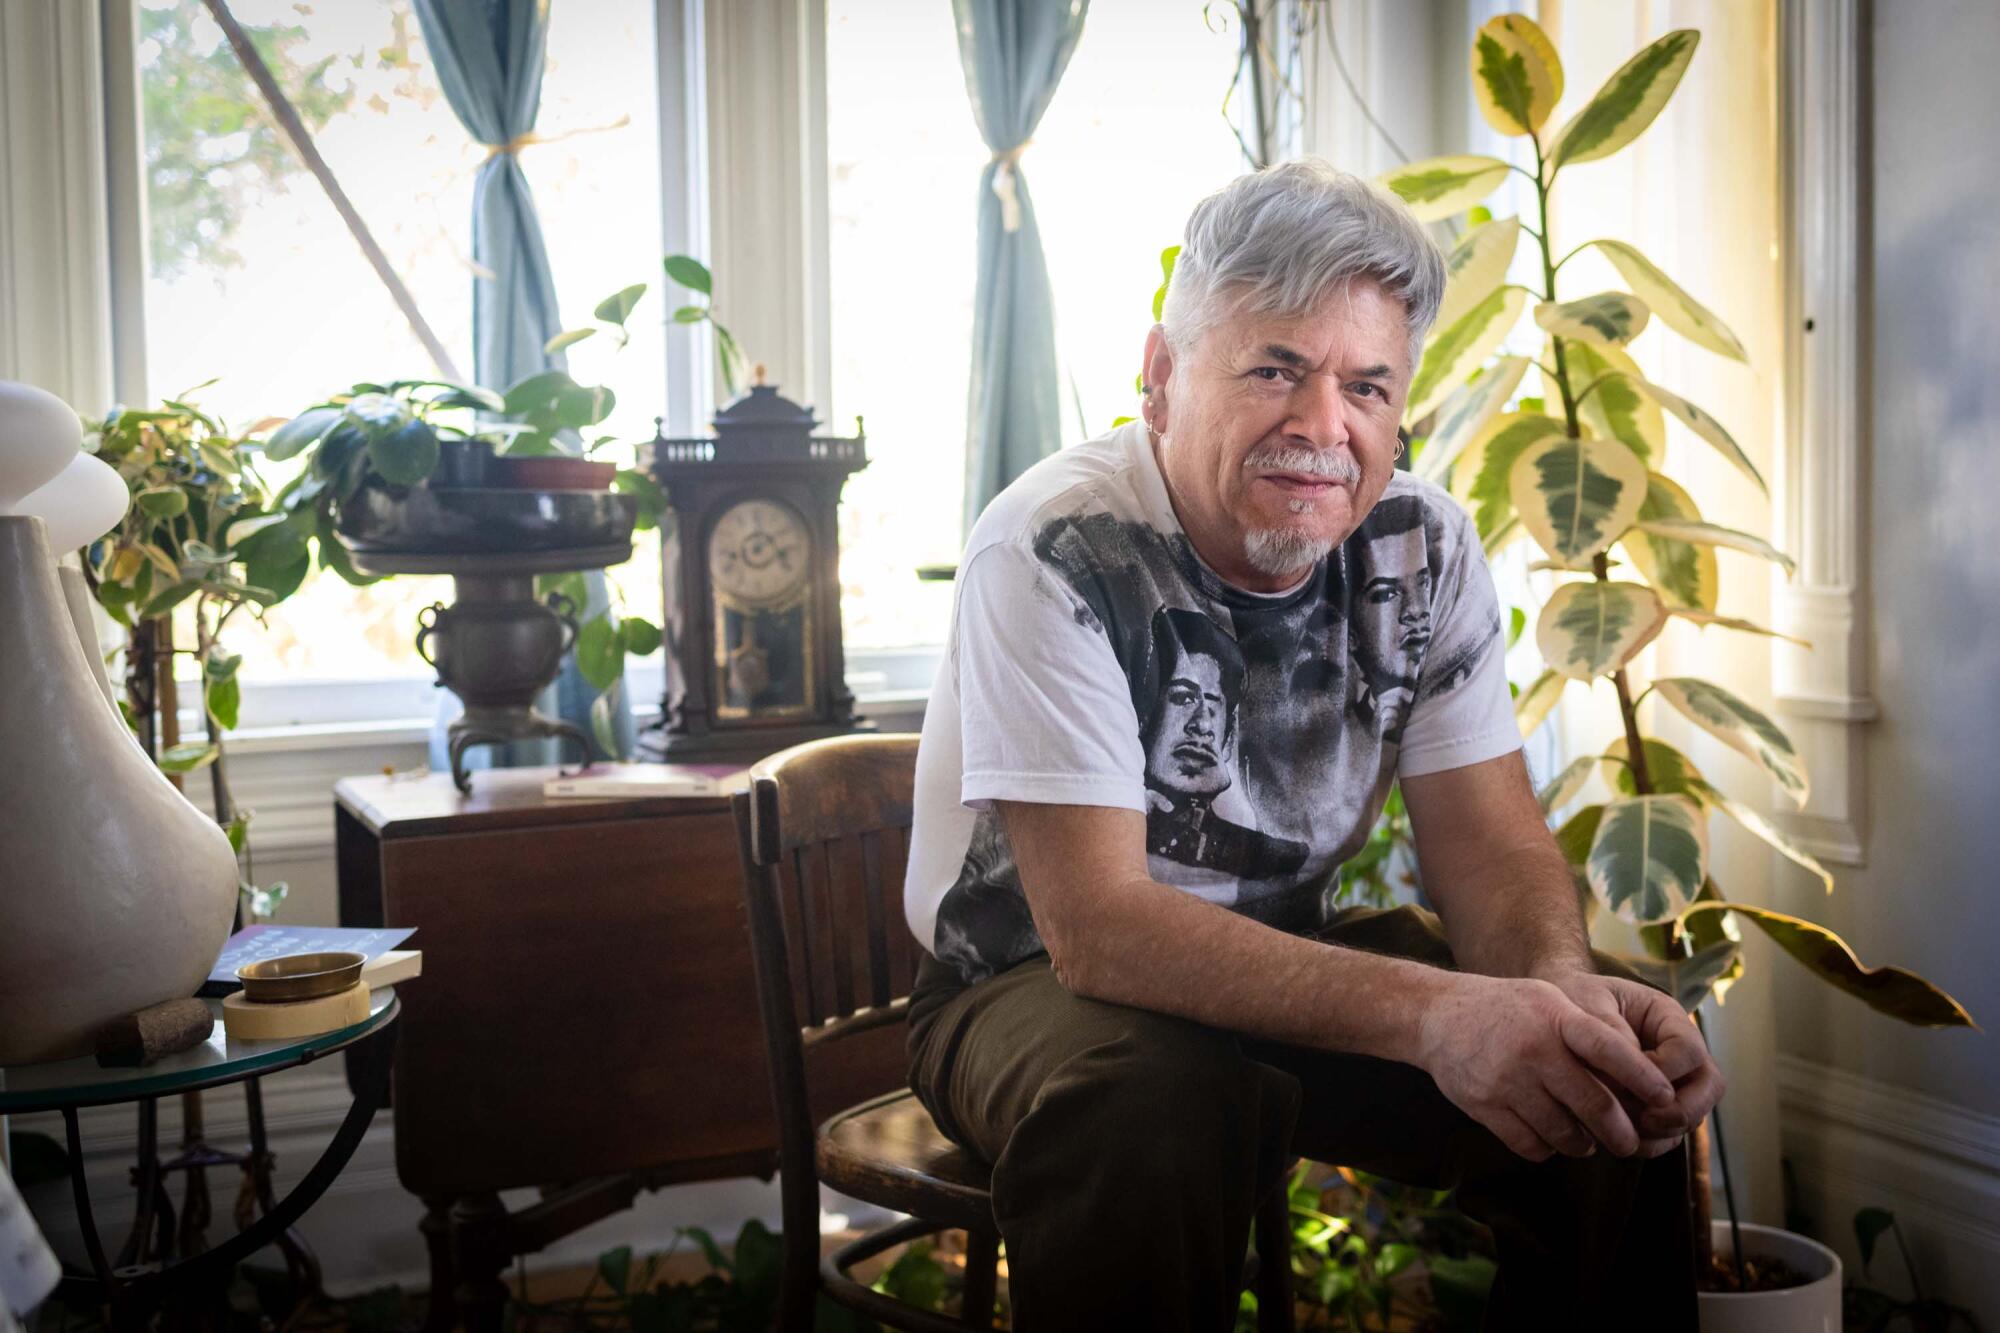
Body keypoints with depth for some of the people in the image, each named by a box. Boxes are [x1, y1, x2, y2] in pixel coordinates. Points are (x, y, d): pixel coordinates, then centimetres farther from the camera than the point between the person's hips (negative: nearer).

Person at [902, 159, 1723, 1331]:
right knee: (1149, 1104, -38)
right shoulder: (1055, 553, -24)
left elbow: (1492, 845, -6)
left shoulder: (1425, 547, -6)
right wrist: (1433, 1011, -44)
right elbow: (1097, 925, -31)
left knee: (1629, 1066, -14)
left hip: (1292, 961, 5)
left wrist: (1559, 983, -32)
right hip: (1041, 982, -5)